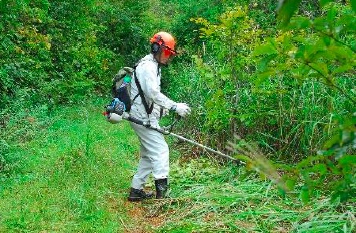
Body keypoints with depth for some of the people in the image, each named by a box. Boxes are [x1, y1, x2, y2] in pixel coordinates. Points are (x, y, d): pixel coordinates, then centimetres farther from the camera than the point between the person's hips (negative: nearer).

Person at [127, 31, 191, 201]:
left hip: (146, 117, 11)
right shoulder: (148, 66, -15)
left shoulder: (153, 66, 18)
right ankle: (162, 192, -14)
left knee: (148, 155, 13)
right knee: (160, 150, -13)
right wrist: (175, 106, -27)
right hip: (143, 117, -11)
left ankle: (136, 190, 19)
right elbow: (153, 93, -27)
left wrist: (167, 109, 10)